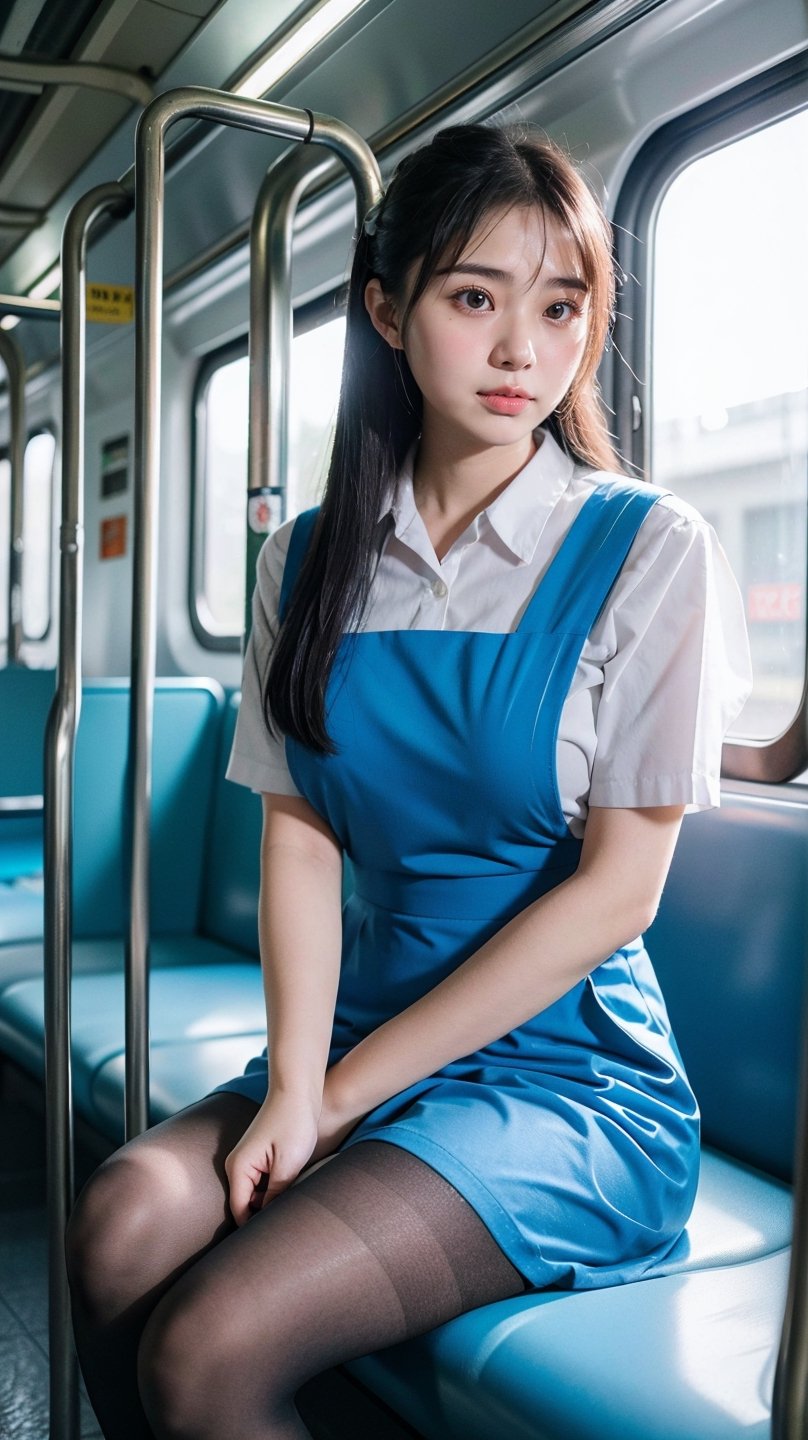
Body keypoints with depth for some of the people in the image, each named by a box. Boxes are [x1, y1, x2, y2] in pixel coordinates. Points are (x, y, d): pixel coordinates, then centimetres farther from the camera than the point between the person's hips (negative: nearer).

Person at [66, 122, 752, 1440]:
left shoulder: (649, 552, -7)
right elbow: (298, 838, 2)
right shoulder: (312, 560, 6)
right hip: (357, 1037, 4)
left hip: (566, 1069, -3)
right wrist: (290, 1083, -15)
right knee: (120, 1225, -24)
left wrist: (337, 1094, -10)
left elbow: (615, 889, -11)